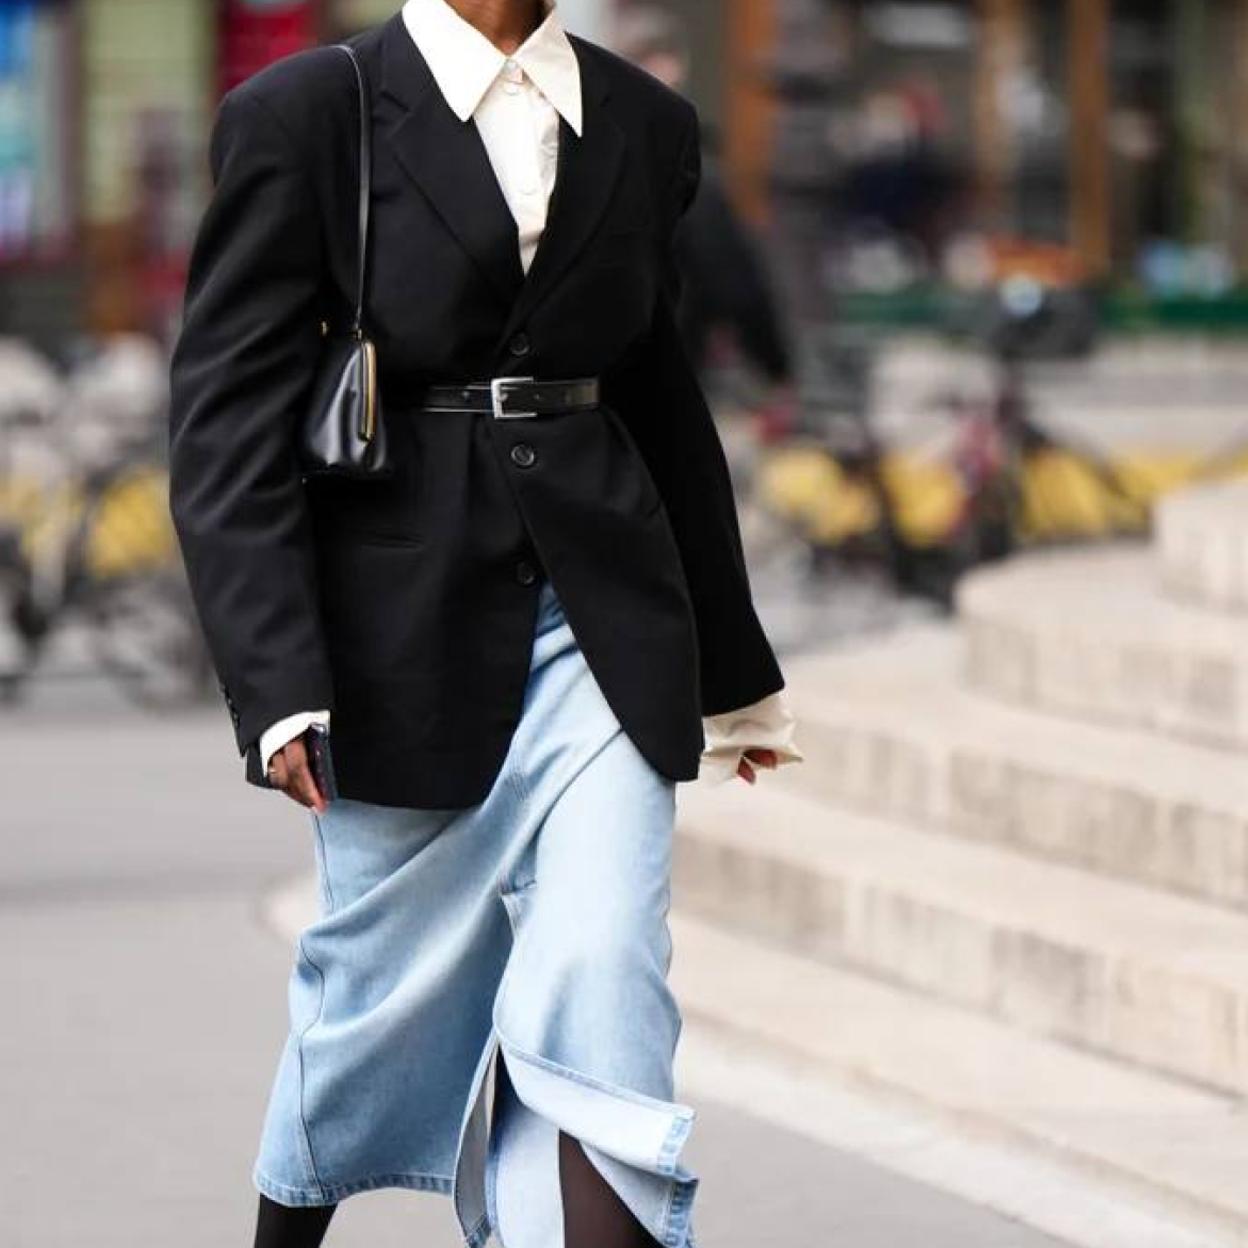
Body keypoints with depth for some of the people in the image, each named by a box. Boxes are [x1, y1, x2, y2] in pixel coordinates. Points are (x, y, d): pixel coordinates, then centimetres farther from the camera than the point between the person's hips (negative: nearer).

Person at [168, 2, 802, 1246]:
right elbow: (227, 420, -9)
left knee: (602, 1003, -9)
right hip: (406, 622, -3)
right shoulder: (303, 115, -5)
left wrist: (732, 669, 23)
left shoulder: (644, 126, 8)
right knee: (385, 994, 9)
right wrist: (276, 684, -19)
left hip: (603, 627, 3)